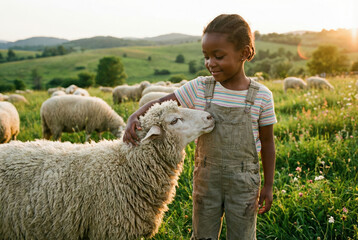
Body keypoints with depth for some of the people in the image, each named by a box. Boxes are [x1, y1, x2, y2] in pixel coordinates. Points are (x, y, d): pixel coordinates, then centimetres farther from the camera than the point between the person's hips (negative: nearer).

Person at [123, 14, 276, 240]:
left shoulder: (261, 96, -9)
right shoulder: (199, 88, -6)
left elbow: (267, 142, -1)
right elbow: (159, 104, -3)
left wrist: (268, 185, 4)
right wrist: (134, 118, -23)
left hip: (244, 181, -1)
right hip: (206, 178, 2)